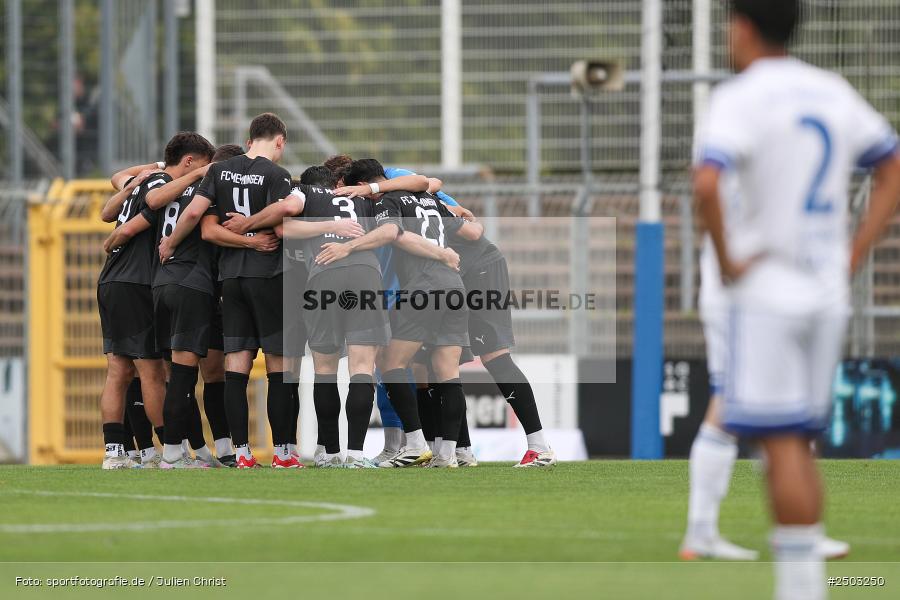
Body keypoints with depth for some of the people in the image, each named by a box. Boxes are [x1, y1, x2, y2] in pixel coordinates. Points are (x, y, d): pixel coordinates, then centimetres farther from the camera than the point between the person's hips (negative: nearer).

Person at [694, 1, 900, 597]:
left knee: (781, 442, -7)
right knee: (800, 442, 12)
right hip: (828, 295, 6)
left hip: (766, 295, -6)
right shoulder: (834, 93, 10)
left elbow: (706, 183, -28)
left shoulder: (740, 99, -11)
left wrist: (726, 259, -15)